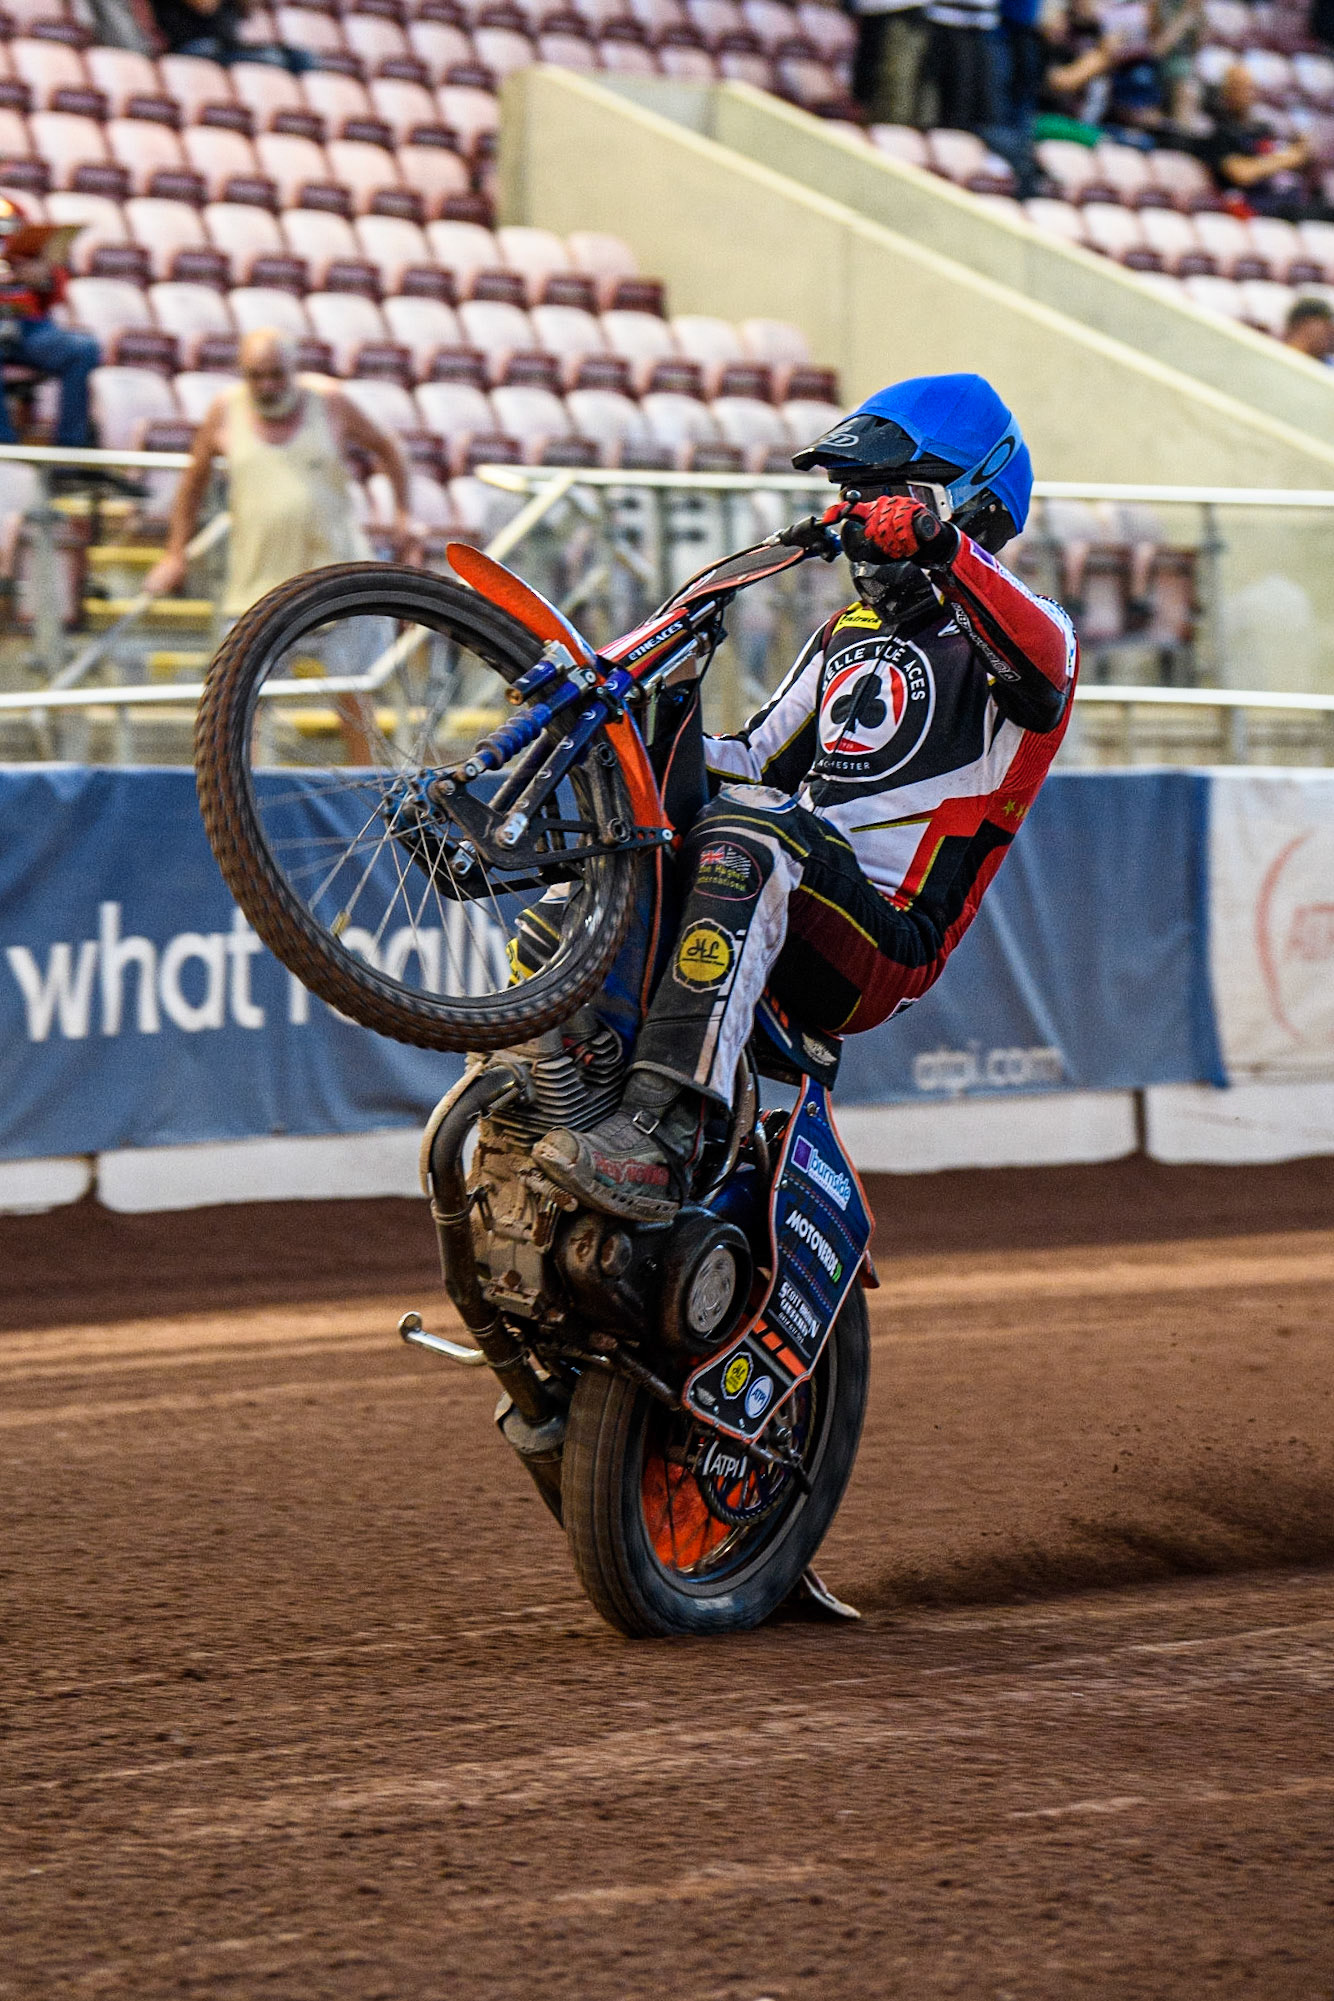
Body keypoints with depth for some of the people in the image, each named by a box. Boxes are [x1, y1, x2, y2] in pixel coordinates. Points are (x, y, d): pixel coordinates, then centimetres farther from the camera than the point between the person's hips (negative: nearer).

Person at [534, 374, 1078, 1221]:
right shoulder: (849, 636, 30)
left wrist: (942, 547, -37)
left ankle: (659, 1139, -50)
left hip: (884, 945, -9)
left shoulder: (1015, 621, 3)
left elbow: (1042, 667, -23)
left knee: (748, 840, -36)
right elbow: (761, 759, 34)